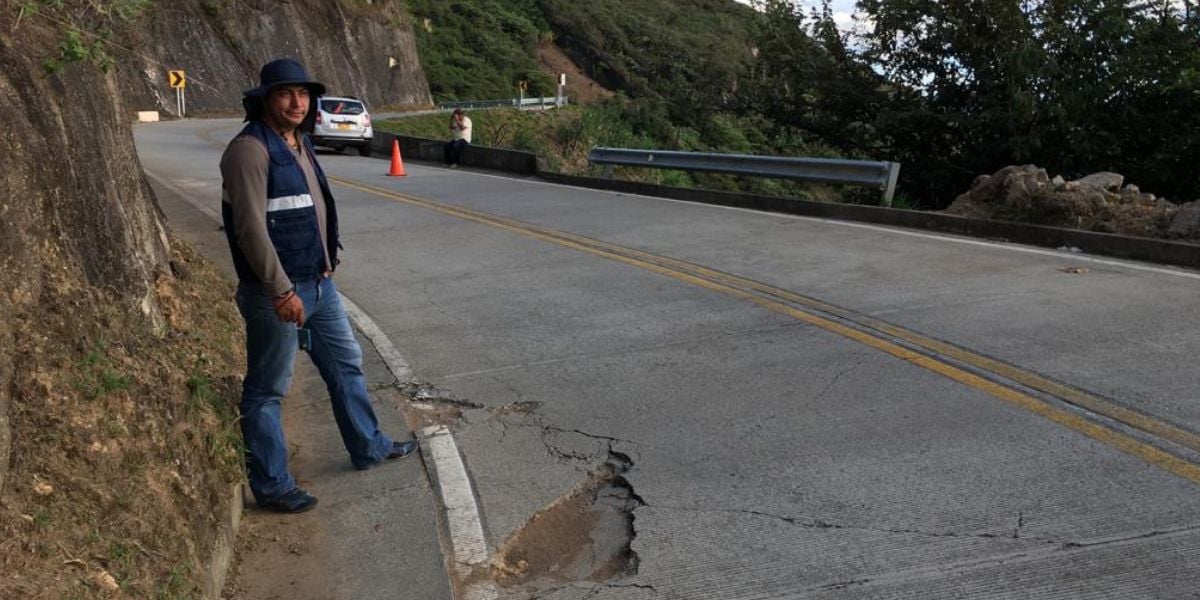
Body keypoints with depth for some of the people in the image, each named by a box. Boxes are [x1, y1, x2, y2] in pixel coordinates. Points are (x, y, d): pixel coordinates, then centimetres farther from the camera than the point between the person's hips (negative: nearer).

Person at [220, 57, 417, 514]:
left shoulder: (300, 144, 12)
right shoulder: (251, 149, -17)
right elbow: (250, 228, -23)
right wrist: (282, 291, -23)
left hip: (318, 284, 10)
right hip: (276, 293, -9)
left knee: (346, 364, 19)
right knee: (267, 390, 4)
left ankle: (368, 447, 36)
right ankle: (271, 486, 16)